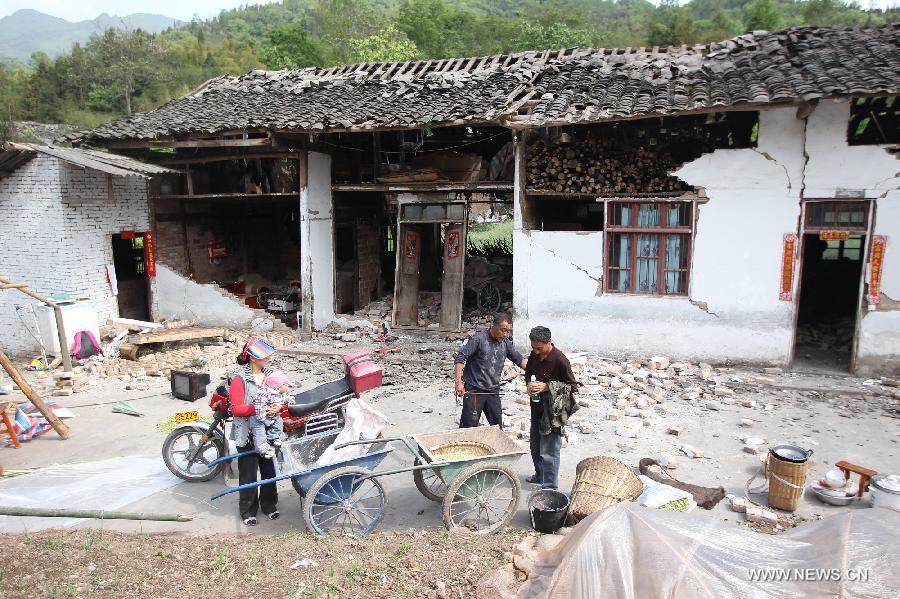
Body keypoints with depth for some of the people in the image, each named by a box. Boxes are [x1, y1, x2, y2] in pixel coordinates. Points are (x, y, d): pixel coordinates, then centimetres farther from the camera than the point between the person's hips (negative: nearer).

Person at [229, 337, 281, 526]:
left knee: (270, 470, 14)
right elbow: (236, 409, -16)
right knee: (248, 473, 6)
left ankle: (269, 504, 31)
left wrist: (278, 407, -15)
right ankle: (248, 510, 21)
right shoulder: (240, 380, -12)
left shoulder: (271, 374, 4)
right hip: (248, 434, -5)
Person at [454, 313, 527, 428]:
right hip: (474, 390, -6)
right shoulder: (479, 339, -14)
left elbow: (519, 359, 8)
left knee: (497, 426, 14)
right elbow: (461, 357, -16)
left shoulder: (506, 343, 4)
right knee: (469, 427, -3)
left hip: (493, 391, 6)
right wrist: (459, 382, -24)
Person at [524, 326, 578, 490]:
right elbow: (528, 372, 19)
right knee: (535, 446, 22)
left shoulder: (560, 360, -20)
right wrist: (529, 384, -4)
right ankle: (540, 476, 42)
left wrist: (546, 387, -23)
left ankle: (550, 486, 13)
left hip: (552, 412, -8)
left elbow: (572, 386, -15)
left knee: (549, 452, -1)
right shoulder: (534, 355, 1)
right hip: (536, 408, 8)